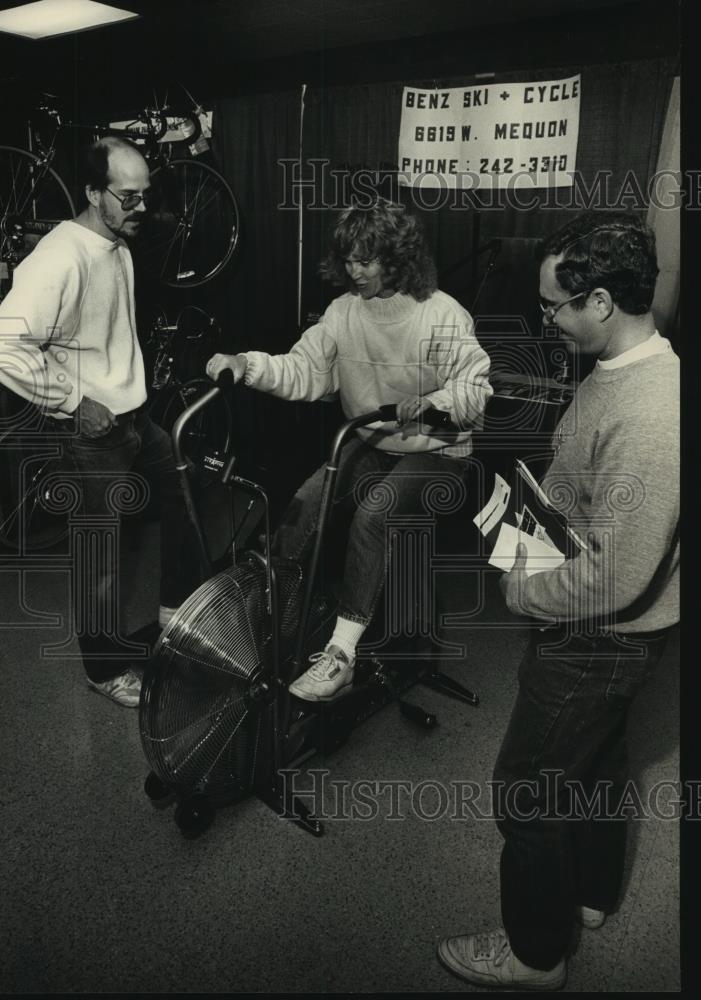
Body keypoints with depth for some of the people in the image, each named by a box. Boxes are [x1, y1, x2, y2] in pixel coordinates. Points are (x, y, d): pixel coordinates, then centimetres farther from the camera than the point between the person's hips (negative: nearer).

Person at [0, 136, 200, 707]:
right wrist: (73, 402, -23)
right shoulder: (62, 257, -22)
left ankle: (177, 605, 42)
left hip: (136, 416, 9)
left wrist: (131, 385, 13)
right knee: (105, 558, 3)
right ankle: (107, 669, 22)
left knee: (182, 499, 21)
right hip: (93, 432, -9)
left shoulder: (119, 246, 7)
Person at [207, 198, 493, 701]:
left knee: (372, 514, -30)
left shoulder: (443, 315, -13)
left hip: (435, 451, -5)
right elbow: (303, 370, -4)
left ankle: (342, 653, -24)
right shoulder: (345, 310, 1)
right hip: (369, 443, 5)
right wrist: (248, 365, -21)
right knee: (306, 502, -18)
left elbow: (476, 386, -16)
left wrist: (431, 404, -35)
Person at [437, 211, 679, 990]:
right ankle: (588, 893, 52)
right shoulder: (623, 369, -1)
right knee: (593, 761, 27)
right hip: (603, 635, 9)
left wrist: (521, 592, -16)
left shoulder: (646, 417, -33)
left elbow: (615, 577, -31)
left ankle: (534, 954, 32)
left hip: (593, 639, -9)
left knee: (527, 793, 8)